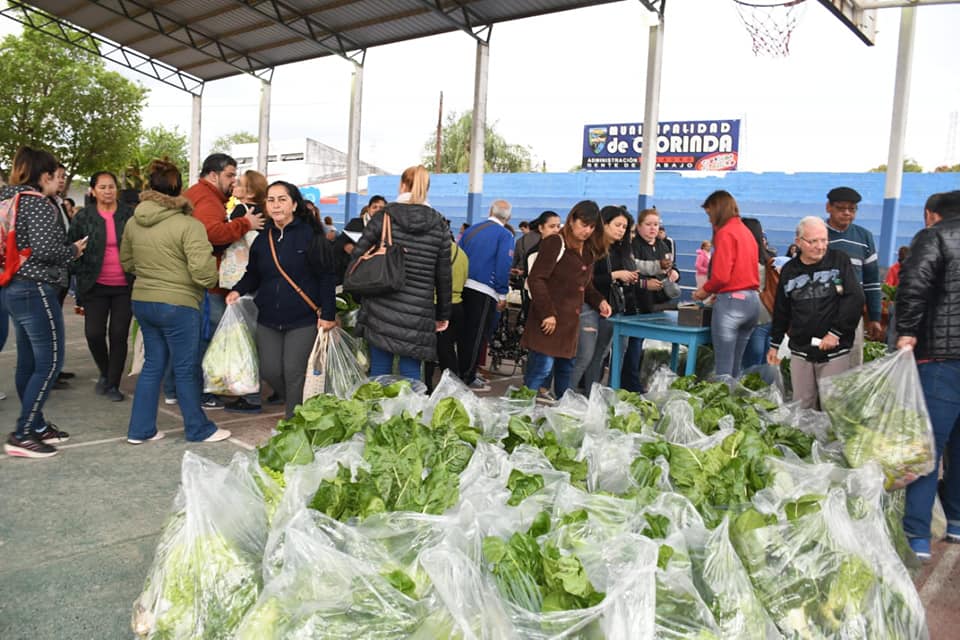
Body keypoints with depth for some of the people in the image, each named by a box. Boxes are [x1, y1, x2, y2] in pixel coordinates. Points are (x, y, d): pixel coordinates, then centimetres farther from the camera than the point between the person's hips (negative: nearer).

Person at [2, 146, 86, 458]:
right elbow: (44, 249, -23)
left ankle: (36, 426, 24)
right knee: (50, 363, -5)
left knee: (28, 362, 15)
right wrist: (73, 250, -6)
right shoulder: (38, 203, -14)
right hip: (36, 290, -10)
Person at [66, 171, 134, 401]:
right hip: (96, 286, 1)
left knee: (119, 335, 1)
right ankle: (105, 373, 23)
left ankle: (113, 384, 15)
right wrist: (81, 274, 0)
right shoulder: (83, 216, 4)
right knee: (94, 333, -5)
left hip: (125, 286, 0)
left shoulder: (130, 215, 2)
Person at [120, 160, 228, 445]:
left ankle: (140, 429, 23)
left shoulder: (133, 223, 4)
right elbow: (202, 271, -23)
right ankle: (199, 429, 20)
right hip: (178, 304, -6)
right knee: (186, 370, 6)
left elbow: (127, 262, 17)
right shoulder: (189, 225, -17)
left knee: (152, 365, 17)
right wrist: (212, 279, -1)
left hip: (142, 301, 7)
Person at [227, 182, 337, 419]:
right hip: (268, 319, 5)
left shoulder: (310, 234, -8)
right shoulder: (263, 238, 8)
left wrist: (328, 314, -12)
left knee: (294, 373, -3)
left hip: (302, 319, -5)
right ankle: (296, 403, 33)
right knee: (270, 371, 6)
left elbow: (327, 277, -8)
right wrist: (238, 290, -3)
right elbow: (253, 274, 17)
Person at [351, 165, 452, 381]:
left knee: (379, 371, 6)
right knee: (411, 373, 5)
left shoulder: (384, 217, 0)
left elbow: (357, 256, 0)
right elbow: (443, 275, 6)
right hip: (418, 315, 0)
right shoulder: (439, 225, 4)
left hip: (381, 310, 0)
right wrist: (443, 314, 14)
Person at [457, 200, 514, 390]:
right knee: (477, 336, 3)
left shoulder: (471, 230, 13)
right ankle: (467, 378, 8)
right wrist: (502, 294, -6)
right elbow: (503, 266, -13)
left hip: (463, 287, 6)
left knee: (464, 332, 16)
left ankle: (461, 372, 26)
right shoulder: (505, 235, -4)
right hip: (484, 291, -6)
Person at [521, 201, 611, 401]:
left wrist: (599, 301, 7)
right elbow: (536, 279, -14)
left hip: (571, 322, 8)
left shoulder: (588, 251, 17)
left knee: (566, 369, 13)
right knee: (542, 369, -9)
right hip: (549, 320, -8)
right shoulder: (555, 244, -7)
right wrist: (547, 313, -19)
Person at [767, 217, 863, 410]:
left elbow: (855, 298, -8)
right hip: (800, 351, 3)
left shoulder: (839, 260, -1)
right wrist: (775, 344, 18)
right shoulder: (789, 270, 7)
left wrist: (836, 333, -12)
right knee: (802, 407, 7)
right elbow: (781, 311, 15)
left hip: (834, 351, -3)